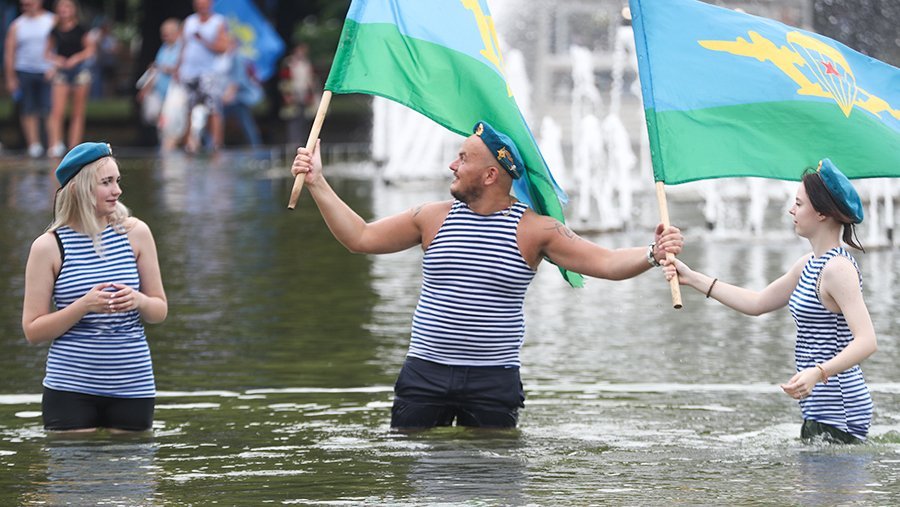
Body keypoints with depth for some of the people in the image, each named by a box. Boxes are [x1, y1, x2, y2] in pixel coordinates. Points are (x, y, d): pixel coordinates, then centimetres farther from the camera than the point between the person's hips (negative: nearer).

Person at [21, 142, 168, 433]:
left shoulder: (135, 233, 4)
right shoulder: (49, 247, -3)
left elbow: (160, 311, 12)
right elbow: (32, 330, -3)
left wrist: (137, 301, -11)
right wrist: (84, 306, -17)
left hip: (132, 385, 2)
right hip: (70, 386, -2)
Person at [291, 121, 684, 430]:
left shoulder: (533, 230, -3)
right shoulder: (434, 218, 6)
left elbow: (605, 263, -8)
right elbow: (360, 238, 12)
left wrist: (652, 254, -27)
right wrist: (317, 184, 8)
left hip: (493, 381, -2)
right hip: (425, 374, 2)